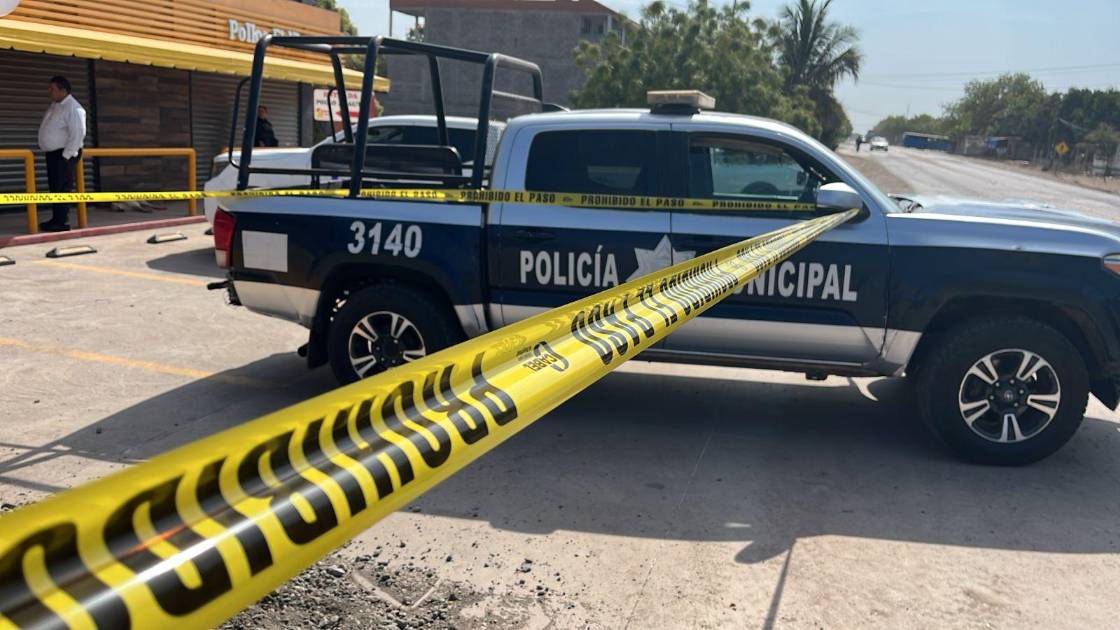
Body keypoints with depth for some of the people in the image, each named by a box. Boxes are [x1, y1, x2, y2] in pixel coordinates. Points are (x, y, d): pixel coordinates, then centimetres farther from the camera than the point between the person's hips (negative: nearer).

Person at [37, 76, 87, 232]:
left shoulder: (73, 108, -15)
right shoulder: (54, 105, 15)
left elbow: (77, 134, -22)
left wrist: (66, 155, -21)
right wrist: (60, 154, 14)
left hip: (64, 154, -9)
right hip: (52, 153, 10)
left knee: (63, 188, -8)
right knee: (54, 187, 13)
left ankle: (62, 222, -6)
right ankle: (56, 219, 20)